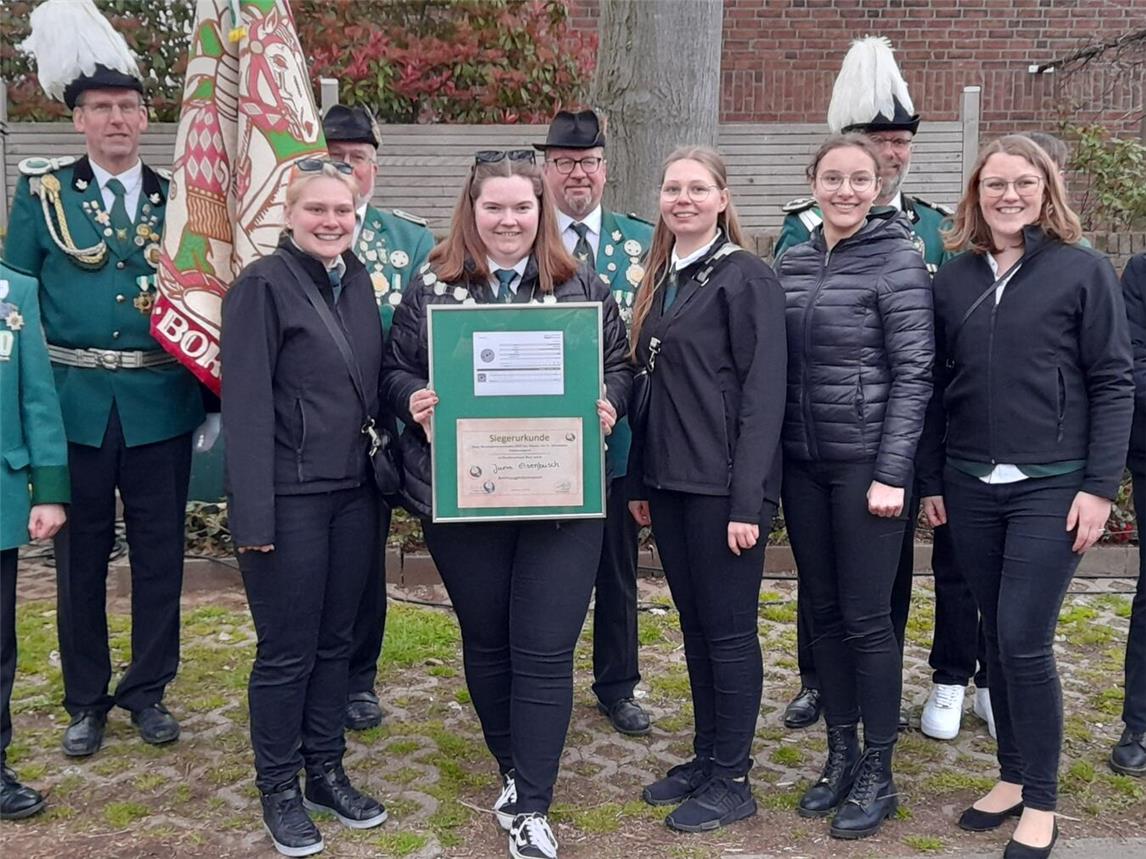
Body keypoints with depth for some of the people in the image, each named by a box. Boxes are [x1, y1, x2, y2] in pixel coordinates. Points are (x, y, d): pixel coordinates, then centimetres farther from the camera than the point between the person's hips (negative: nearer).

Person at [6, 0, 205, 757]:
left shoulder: (178, 198, 7)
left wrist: (208, 388, -2)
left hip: (163, 402, 1)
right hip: (74, 401, -1)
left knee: (160, 551, 8)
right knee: (81, 554, 9)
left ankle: (148, 689, 24)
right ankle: (87, 700, 23)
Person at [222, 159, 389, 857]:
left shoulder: (359, 280, 9)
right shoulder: (263, 285, -11)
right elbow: (246, 405, -14)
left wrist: (383, 474, 8)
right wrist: (253, 514, -18)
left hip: (353, 492, 6)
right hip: (289, 498, -6)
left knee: (335, 641, 15)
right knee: (287, 651, 5)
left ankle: (326, 773, 31)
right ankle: (279, 789, 24)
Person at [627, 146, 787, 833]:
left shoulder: (747, 276, -9)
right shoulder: (661, 278, 13)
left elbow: (763, 393, -14)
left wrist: (748, 500, -18)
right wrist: (641, 479, 14)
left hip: (723, 484, -7)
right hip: (669, 480, 7)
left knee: (728, 629, 3)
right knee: (694, 624, 15)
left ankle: (732, 780, 16)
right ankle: (705, 757, 28)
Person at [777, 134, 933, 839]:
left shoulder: (898, 260, -6)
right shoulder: (793, 263, 10)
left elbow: (913, 374, -10)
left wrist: (891, 473, -15)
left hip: (866, 463, -5)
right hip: (802, 462, 6)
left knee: (866, 617, 1)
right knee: (824, 611, 12)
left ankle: (878, 775, 16)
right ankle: (841, 756, 27)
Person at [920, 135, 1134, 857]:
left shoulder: (1084, 271, -2)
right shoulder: (954, 279, 8)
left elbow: (1114, 384, -5)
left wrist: (1099, 487, -10)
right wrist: (932, 481, 10)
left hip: (1050, 487, -4)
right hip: (970, 488, 4)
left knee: (1024, 641, -6)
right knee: (998, 638, 11)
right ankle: (1014, 777, 26)